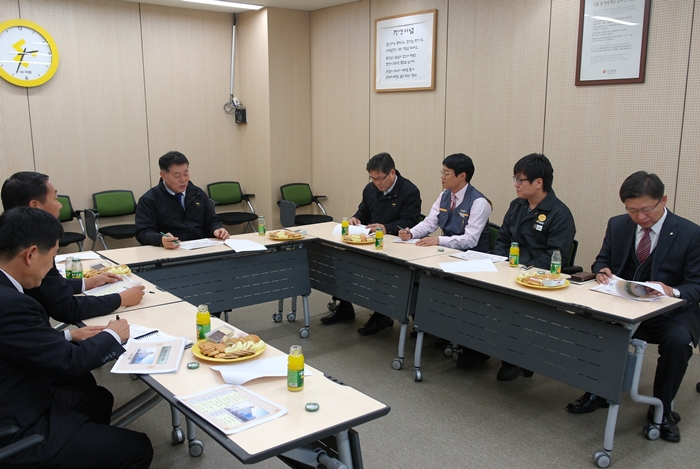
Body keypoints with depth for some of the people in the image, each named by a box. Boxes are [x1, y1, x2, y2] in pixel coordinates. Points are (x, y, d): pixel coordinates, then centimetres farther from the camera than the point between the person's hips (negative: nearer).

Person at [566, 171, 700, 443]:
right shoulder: (617, 225, 5)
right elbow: (602, 260, 14)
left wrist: (673, 292, -31)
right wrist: (602, 272, -11)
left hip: (671, 311, -2)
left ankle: (662, 409, -6)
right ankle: (596, 393, -2)